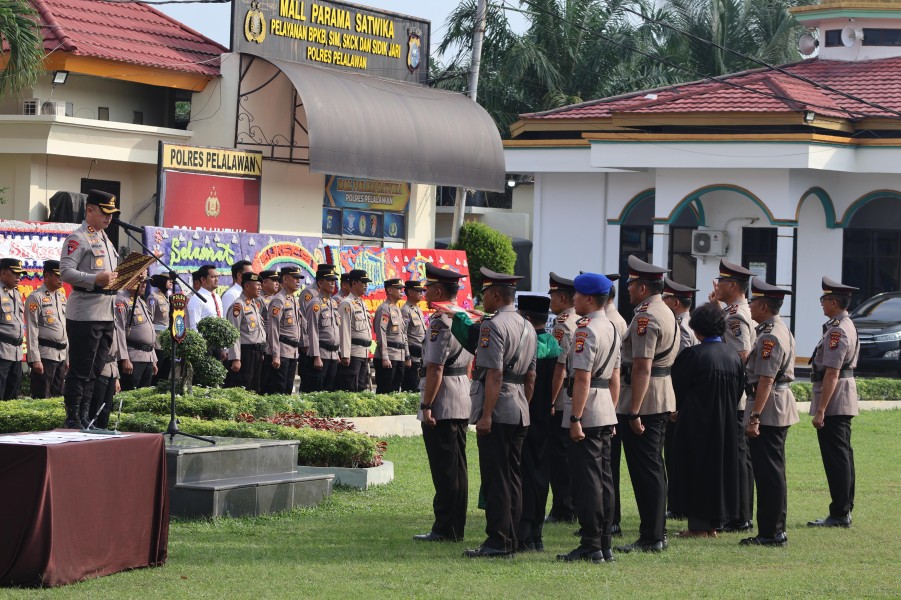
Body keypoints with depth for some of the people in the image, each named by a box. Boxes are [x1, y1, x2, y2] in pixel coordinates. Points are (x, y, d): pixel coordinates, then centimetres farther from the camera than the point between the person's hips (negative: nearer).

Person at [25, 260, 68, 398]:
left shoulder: (62, 297, 16)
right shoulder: (36, 297, -7)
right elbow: (32, 331, -12)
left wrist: (67, 358, 17)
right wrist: (35, 359, -17)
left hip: (61, 355, 7)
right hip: (45, 355, -7)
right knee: (42, 400, -8)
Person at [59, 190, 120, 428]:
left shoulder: (105, 239, 21)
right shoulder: (77, 239, -8)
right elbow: (66, 272, -18)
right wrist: (97, 279, -28)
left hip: (106, 314, 9)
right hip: (84, 316, -9)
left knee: (96, 369, 11)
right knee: (80, 370, -6)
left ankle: (85, 417, 17)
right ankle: (72, 419, -1)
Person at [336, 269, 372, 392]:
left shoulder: (362, 304, 18)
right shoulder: (347, 304, -10)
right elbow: (345, 330, -15)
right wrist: (345, 355, -20)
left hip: (364, 354, 9)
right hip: (353, 353, -9)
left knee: (361, 389, 9)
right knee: (350, 389, -9)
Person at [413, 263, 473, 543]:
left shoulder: (440, 322, -16)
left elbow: (435, 368, -21)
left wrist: (426, 406, -19)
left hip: (442, 406, -9)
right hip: (463, 404, 9)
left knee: (444, 470, -6)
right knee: (457, 468, 12)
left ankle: (445, 529, -4)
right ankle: (456, 526, 17)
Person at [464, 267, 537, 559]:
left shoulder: (493, 326, -14)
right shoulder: (527, 327, 15)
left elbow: (494, 374, -20)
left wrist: (486, 415, -19)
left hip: (497, 411, -9)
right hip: (519, 412, 9)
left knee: (495, 478, -7)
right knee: (512, 477, 11)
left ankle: (497, 542, -7)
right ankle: (510, 539, 14)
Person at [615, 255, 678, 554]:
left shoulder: (645, 317, -17)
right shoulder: (667, 313, 15)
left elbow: (642, 367, -23)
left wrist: (634, 412, -23)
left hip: (643, 403, -10)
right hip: (662, 401, 10)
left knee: (644, 470, -6)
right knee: (653, 468, 15)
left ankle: (651, 538, -4)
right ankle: (656, 533, 20)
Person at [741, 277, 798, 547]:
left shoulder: (771, 337, -18)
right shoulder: (779, 330, 15)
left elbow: (766, 380, -24)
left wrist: (754, 417, -25)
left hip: (768, 409, -11)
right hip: (780, 409, 11)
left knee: (768, 473, -7)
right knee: (773, 472, 14)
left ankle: (771, 533, -5)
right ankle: (775, 530, 19)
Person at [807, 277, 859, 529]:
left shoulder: (836, 331, -19)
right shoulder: (848, 326, 14)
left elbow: (832, 373, -23)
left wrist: (820, 410, -23)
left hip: (833, 403, -10)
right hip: (845, 403, 10)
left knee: (836, 458, -7)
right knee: (843, 456, 14)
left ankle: (839, 514, -6)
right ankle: (844, 510, 21)